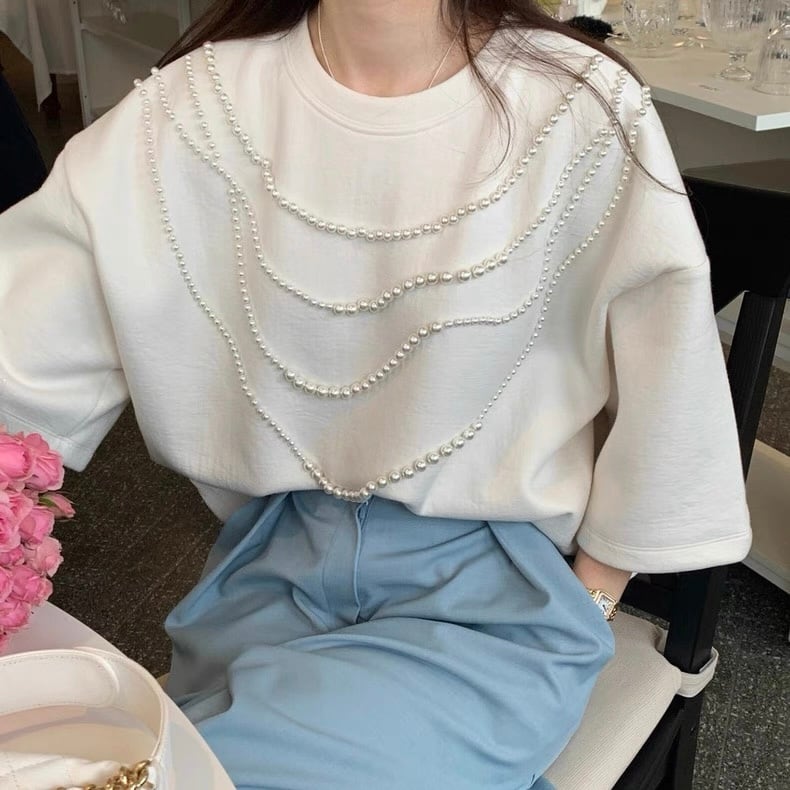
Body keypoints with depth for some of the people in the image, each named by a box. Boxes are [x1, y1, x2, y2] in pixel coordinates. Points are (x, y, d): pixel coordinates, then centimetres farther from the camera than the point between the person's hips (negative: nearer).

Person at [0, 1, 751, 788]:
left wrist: (584, 602, 2)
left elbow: (667, 397, -3)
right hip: (275, 554, 4)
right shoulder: (192, 108, -6)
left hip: (497, 579, -3)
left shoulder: (584, 111, -11)